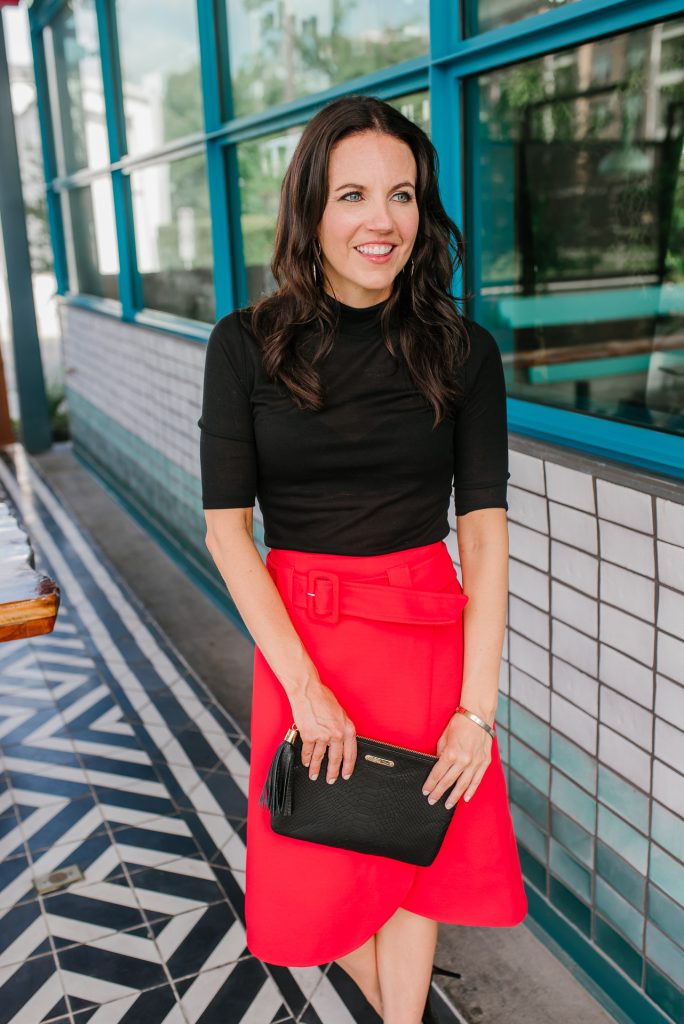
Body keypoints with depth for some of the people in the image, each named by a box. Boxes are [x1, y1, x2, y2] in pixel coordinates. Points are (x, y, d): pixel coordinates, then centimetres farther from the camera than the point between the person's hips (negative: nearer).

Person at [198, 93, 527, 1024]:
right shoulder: (246, 346, -6)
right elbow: (226, 529, -8)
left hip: (432, 630, 0)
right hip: (299, 633, 0)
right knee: (315, 874, 14)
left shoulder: (464, 351, -4)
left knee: (415, 854, 14)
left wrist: (477, 709, -13)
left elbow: (485, 529, -7)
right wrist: (306, 689, -14)